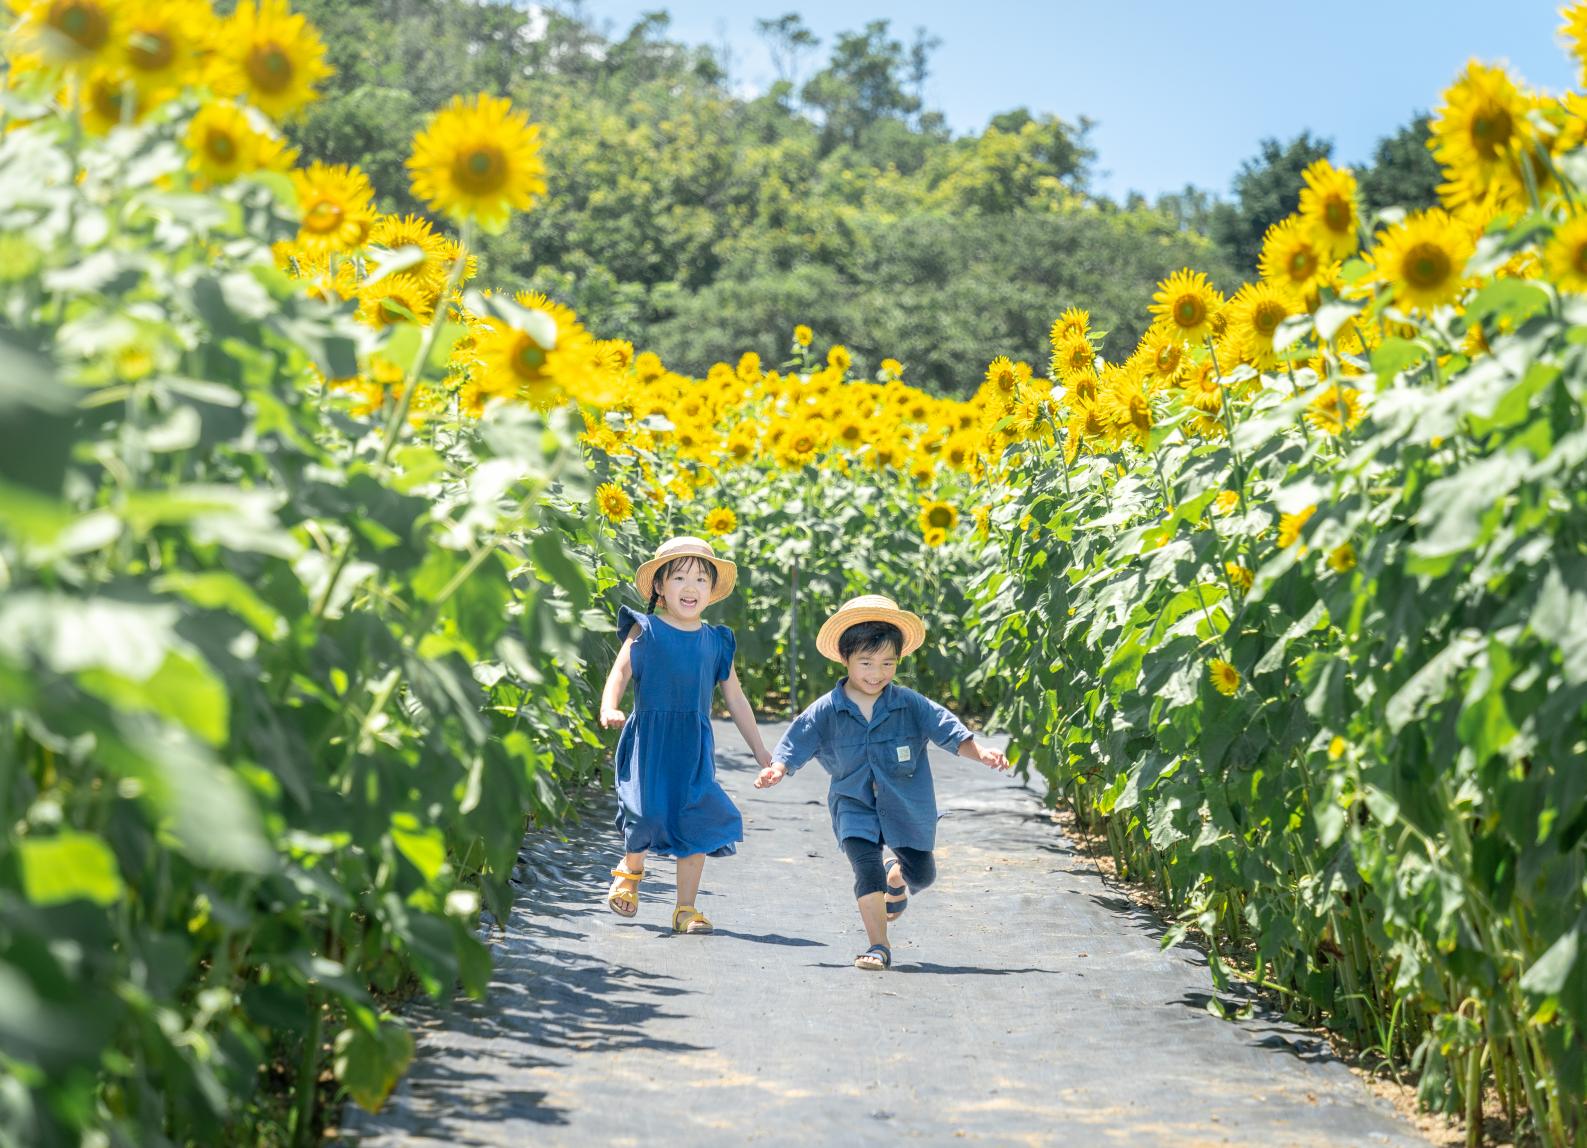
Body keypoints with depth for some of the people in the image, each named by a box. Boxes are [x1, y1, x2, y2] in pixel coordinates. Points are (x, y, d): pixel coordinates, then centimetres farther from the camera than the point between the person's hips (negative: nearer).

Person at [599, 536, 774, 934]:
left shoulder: (716, 642, 12)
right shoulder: (645, 630, 2)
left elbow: (736, 699, 19)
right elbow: (620, 671, -9)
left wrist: (761, 751, 21)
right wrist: (609, 708, -30)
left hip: (695, 744, 3)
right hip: (649, 738, -3)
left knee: (697, 822, -3)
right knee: (648, 811, -17)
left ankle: (686, 908, 8)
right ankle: (631, 868, 15)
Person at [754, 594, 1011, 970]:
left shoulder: (909, 704, -10)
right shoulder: (826, 711, -10)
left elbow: (949, 730, -10)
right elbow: (794, 746, -7)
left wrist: (981, 753, -24)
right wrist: (776, 769, -26)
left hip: (906, 804, 2)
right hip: (854, 803, -1)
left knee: (922, 873, 11)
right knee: (866, 867, -19)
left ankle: (897, 876, 49)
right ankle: (878, 947, -13)